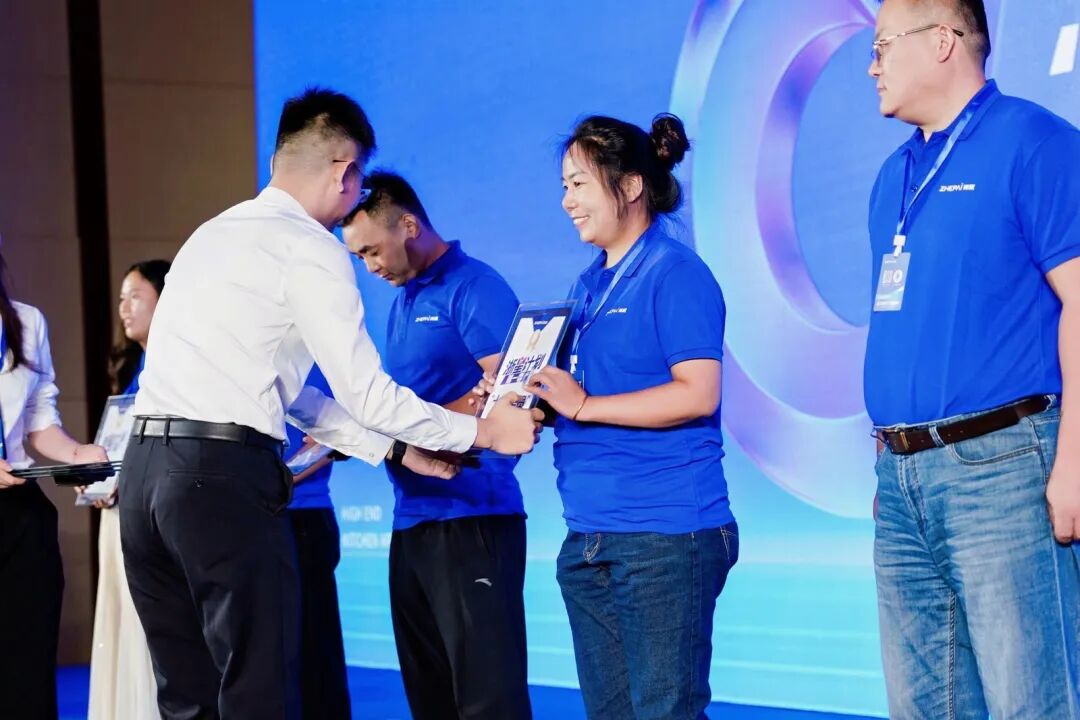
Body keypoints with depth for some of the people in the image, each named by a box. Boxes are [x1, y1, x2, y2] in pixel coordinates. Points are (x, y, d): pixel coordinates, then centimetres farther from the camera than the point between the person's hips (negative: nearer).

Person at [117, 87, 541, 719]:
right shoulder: (312, 250, -4)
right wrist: (482, 432, 7)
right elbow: (366, 394, -6)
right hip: (225, 475, -8)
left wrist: (394, 449, 26)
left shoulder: (215, 235, 23)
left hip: (147, 468, 9)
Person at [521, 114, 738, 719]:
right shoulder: (590, 284, 16)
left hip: (667, 537, -9)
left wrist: (583, 405, -18)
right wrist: (535, 400, 1)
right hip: (589, 539, 9)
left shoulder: (676, 274, -9)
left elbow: (697, 394, -18)